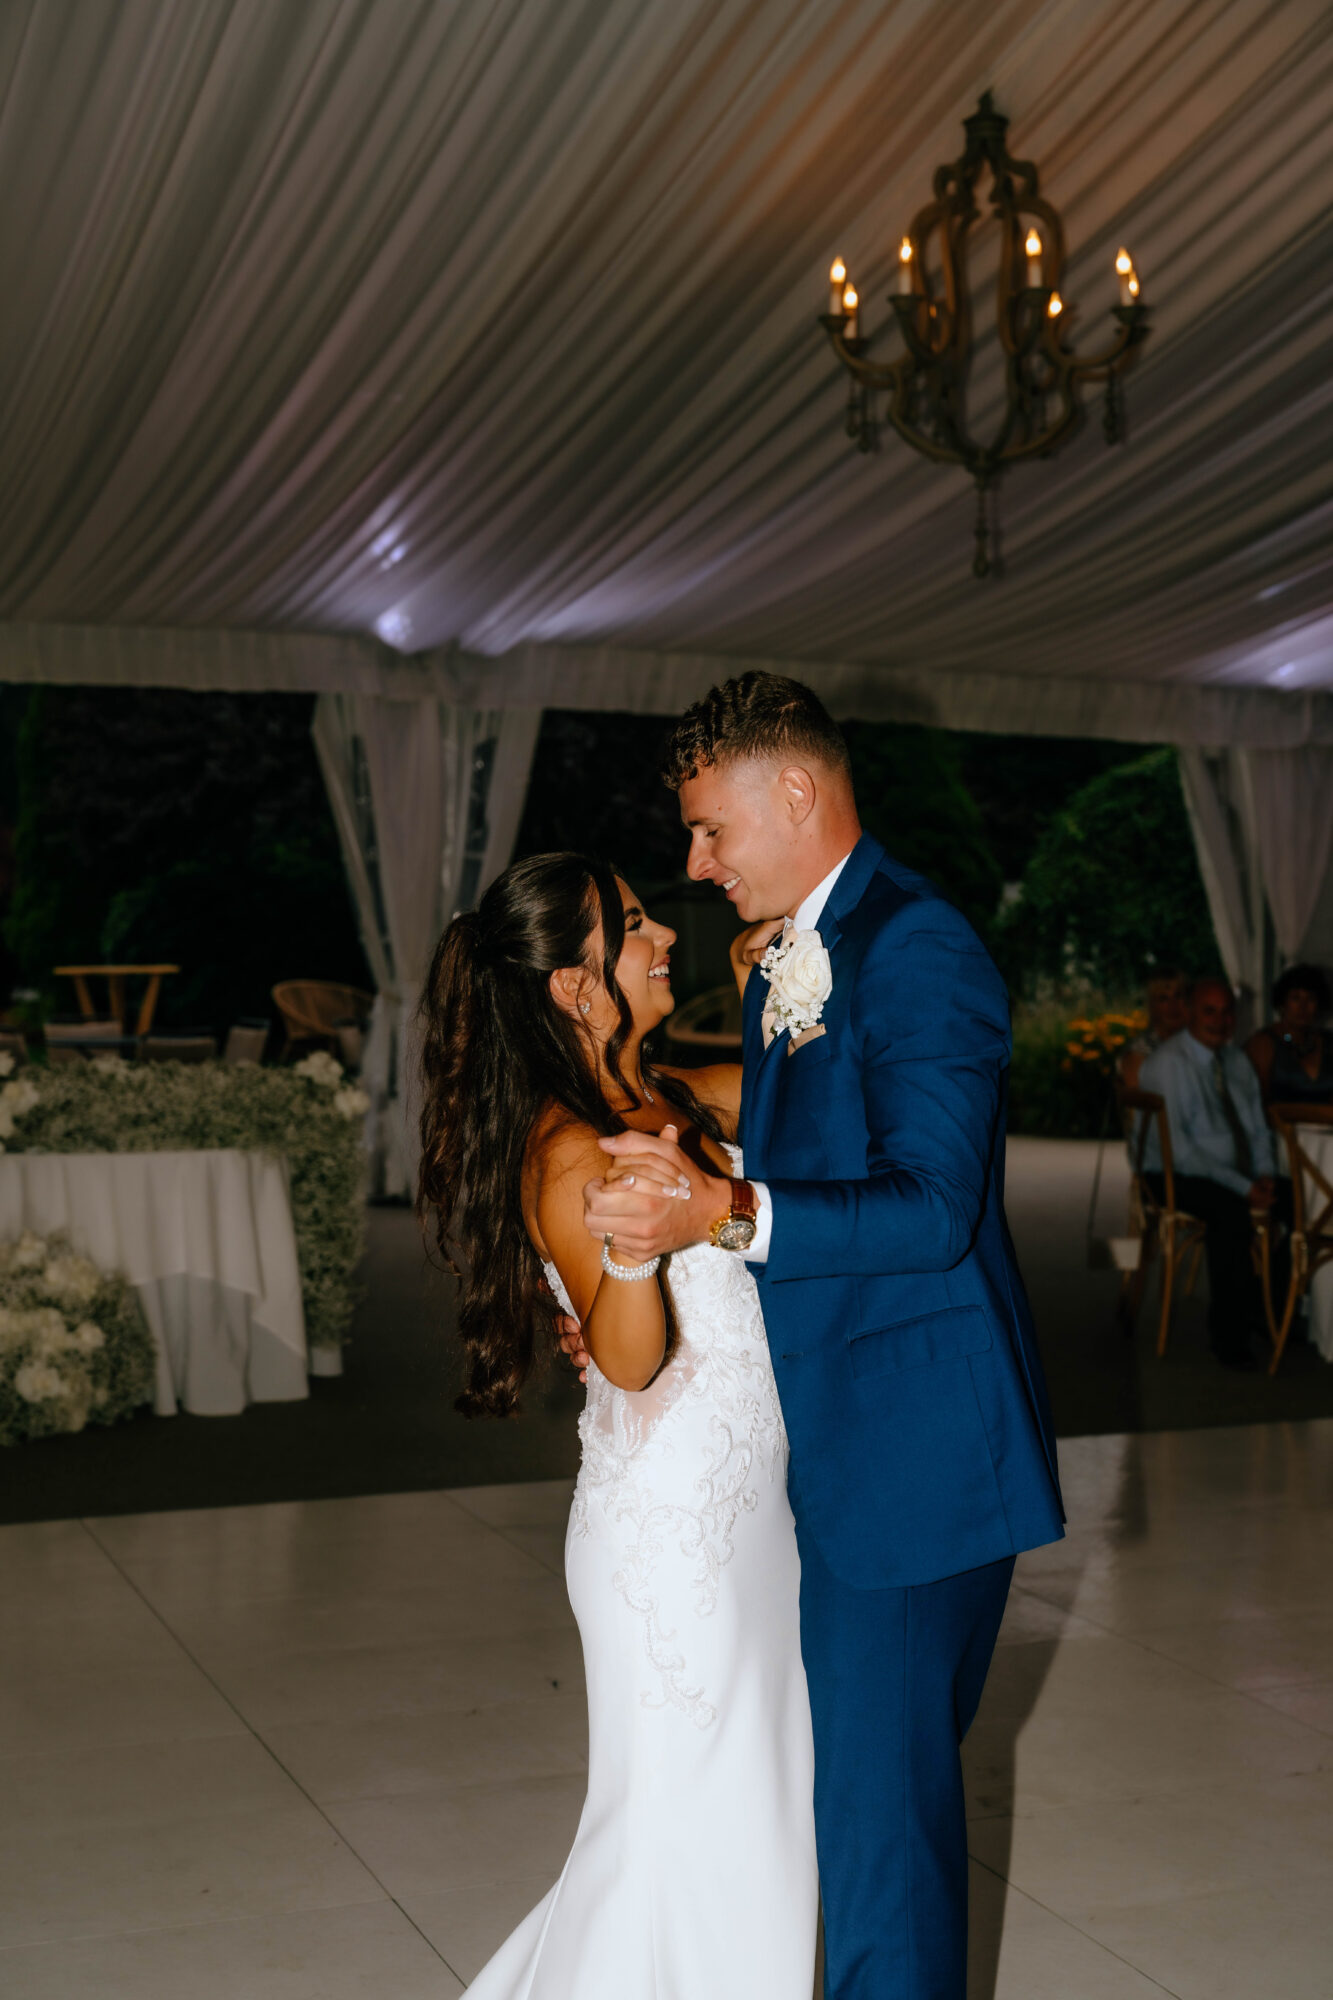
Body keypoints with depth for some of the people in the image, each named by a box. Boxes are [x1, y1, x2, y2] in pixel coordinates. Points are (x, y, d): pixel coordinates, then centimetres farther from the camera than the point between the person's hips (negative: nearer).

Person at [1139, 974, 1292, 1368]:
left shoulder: (1238, 1062, 12)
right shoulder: (1169, 1063, -12)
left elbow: (1259, 1130, 16)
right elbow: (1178, 1148, -19)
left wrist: (1264, 1175, -6)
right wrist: (1242, 1187, -23)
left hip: (1239, 1177, 7)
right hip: (1180, 1180, -7)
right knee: (1230, 1211, -36)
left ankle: (1264, 1305, 0)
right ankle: (1226, 1332, -23)